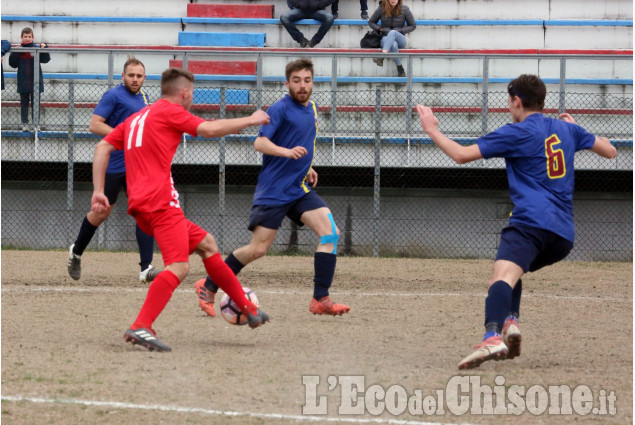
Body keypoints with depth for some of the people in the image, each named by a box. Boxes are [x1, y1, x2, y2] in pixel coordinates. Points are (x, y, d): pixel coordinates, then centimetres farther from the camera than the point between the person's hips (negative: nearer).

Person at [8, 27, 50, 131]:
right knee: (24, 103, 7)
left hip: (36, 82, -1)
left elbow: (45, 60, -12)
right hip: (23, 82, 2)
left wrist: (44, 48, -25)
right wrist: (14, 52, -13)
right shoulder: (18, 50, 1)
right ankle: (24, 123, 13)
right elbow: (13, 64, -1)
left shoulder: (37, 48, -5)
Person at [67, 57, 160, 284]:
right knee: (101, 213, 6)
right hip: (113, 165, -5)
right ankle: (76, 252, 32)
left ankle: (146, 268, -13)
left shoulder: (143, 97, 13)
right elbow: (94, 125, -17)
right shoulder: (114, 95, -9)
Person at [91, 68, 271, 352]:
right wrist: (250, 120, 4)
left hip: (141, 205, 10)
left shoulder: (136, 118, 25)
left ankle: (248, 309, 25)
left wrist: (98, 191, 14)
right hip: (159, 201, -10)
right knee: (179, 266, -20)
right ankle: (141, 327, -35)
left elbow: (103, 147, 19)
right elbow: (209, 129, -9)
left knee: (206, 244, 19)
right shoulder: (170, 111, 1)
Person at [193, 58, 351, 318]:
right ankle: (208, 287, 11)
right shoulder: (281, 108, -11)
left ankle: (320, 300, -11)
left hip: (300, 189, 7)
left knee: (330, 232, -12)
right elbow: (260, 143, -22)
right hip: (273, 190, -7)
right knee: (258, 249, -7)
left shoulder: (311, 109, 14)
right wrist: (287, 152, -36)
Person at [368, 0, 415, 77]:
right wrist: (380, 29, -6)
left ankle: (382, 57, -52)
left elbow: (413, 26, 5)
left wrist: (400, 30, -8)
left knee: (393, 32, -38)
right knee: (393, 45, -39)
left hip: (400, 39, 0)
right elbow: (371, 22, 12)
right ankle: (400, 70, -35)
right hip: (385, 38, 0)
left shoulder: (404, 9, -2)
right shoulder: (381, 9, -1)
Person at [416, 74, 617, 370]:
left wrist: (432, 130, 13)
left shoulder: (517, 133, 2)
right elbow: (610, 151, 33)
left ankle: (493, 337, -55)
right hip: (564, 234, 8)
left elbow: (462, 155, -1)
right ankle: (510, 322, 3)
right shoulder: (566, 129, 20)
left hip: (532, 221, -8)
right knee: (511, 272, 30)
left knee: (503, 273, -28)